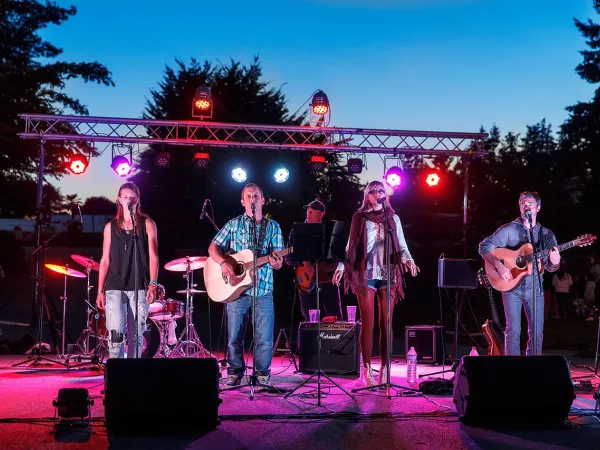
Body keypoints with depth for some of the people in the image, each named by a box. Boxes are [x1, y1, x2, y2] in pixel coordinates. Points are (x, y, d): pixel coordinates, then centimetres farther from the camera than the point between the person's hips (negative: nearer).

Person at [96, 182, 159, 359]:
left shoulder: (147, 224, 6)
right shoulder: (111, 227, 10)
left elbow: (153, 256, -1)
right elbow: (105, 260, 10)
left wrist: (153, 284, -12)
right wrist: (100, 290, 5)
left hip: (139, 288, 0)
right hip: (115, 288, 1)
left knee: (136, 336, 3)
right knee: (116, 333, -11)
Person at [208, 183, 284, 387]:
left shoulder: (273, 227, 8)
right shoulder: (234, 224, 7)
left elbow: (278, 262, 4)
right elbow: (213, 247, 3)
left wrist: (276, 262, -21)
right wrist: (223, 262, -16)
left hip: (263, 290, 0)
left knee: (264, 338, 0)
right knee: (234, 336, 5)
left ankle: (262, 375, 15)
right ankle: (234, 374, 19)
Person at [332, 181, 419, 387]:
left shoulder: (393, 218, 12)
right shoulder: (359, 218, 8)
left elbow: (401, 245, 8)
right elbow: (351, 246, 6)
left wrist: (409, 260, -10)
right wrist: (342, 265, -5)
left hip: (389, 274, 2)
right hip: (366, 273, -1)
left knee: (386, 323, 0)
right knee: (368, 323, -4)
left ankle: (384, 367, 6)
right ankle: (367, 368, 2)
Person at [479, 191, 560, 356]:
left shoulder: (547, 235, 7)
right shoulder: (509, 230, -1)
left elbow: (549, 267, 8)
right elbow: (484, 246, -5)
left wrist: (555, 263, -17)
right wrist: (498, 265, -19)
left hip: (535, 288, 3)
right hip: (512, 286, -3)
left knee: (537, 332, 3)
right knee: (513, 330, -8)